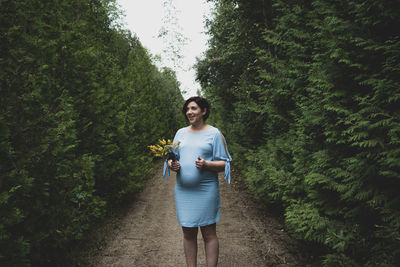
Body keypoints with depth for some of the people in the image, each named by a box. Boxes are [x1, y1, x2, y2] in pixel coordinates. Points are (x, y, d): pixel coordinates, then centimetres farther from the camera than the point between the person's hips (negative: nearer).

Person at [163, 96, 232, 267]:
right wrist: (172, 165, -6)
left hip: (206, 190, -4)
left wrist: (206, 164, -20)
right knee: (188, 234, 9)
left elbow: (225, 164, -2)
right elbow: (171, 158, 17)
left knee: (209, 234, 3)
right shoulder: (180, 133, 13)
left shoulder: (214, 133, 0)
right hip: (183, 190, 4)